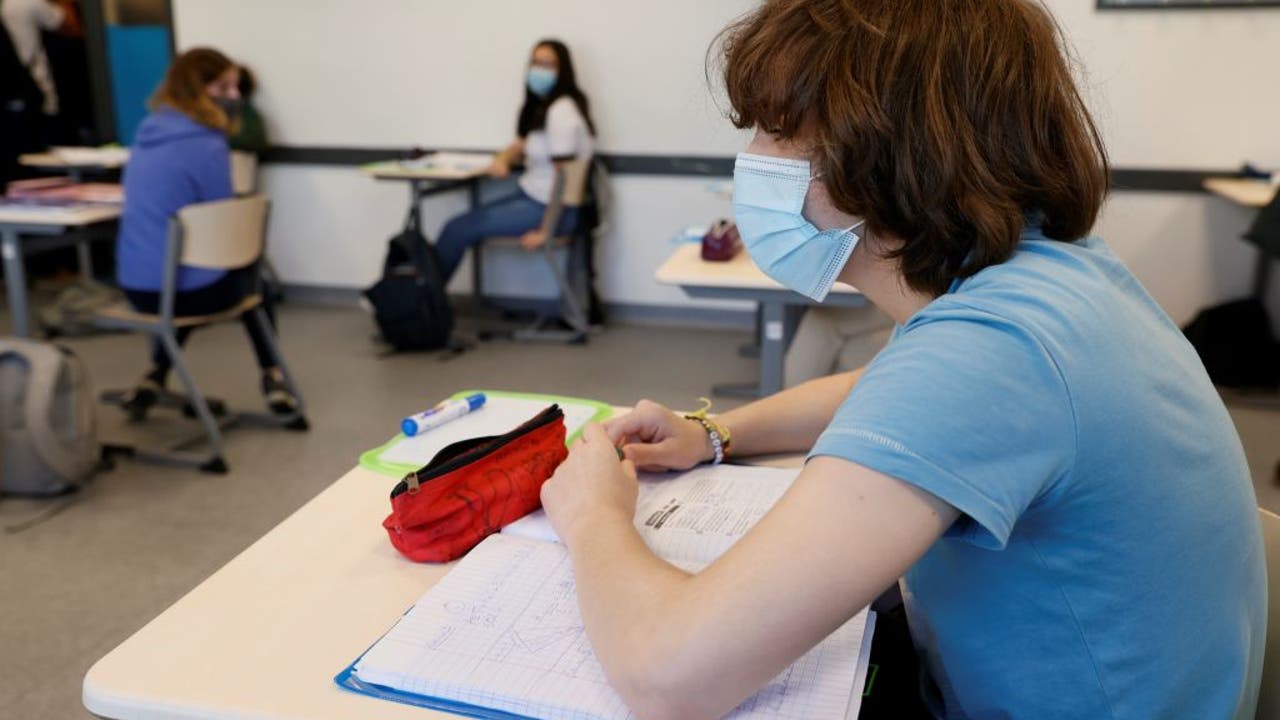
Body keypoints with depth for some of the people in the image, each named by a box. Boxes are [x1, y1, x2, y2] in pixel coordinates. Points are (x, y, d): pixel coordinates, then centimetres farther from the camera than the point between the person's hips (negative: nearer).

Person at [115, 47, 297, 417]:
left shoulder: (148, 132, 9)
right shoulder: (207, 145, -16)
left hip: (135, 285, 7)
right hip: (184, 289, -7)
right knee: (248, 265, 26)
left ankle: (155, 376, 28)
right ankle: (271, 376, 25)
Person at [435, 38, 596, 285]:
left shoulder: (562, 111, -19)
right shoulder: (541, 106, 12)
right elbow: (521, 145, 23)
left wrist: (545, 231, -21)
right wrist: (502, 159, -2)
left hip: (548, 207, -10)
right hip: (531, 196, 10)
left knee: (458, 229, -10)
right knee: (463, 223, 5)